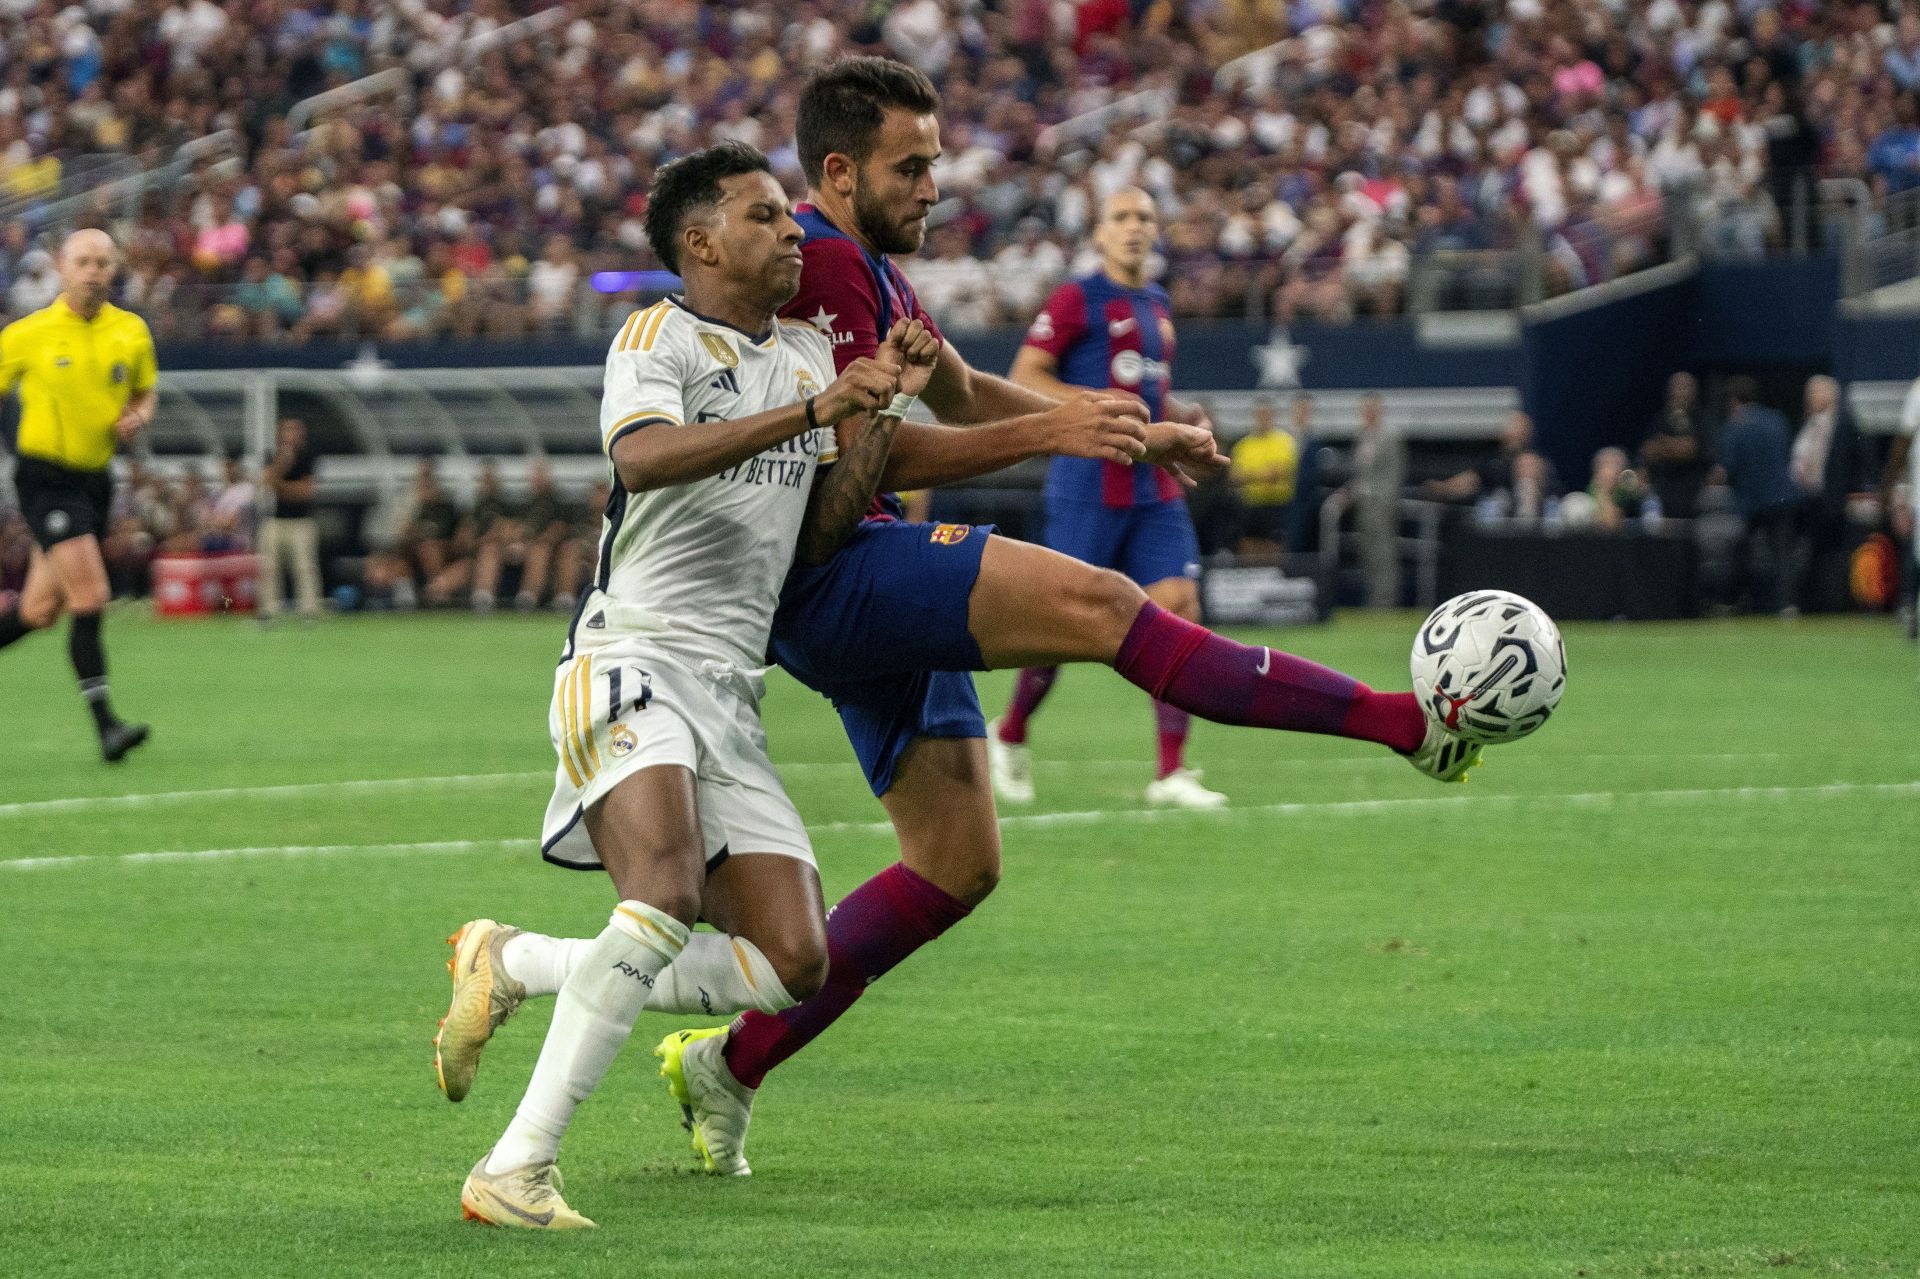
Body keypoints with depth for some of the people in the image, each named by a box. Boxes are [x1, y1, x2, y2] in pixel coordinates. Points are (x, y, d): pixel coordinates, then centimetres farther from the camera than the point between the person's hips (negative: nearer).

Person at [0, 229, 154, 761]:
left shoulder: (131, 333, 4)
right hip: (45, 475, -5)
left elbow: (147, 390, 19)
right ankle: (105, 724, -18)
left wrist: (139, 417, -4)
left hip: (95, 477, 5)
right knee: (90, 597, -18)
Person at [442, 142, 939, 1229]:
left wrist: (886, 409, 6)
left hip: (731, 692, 8)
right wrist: (808, 411, -26)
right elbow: (644, 455, -23)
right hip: (633, 660, -8)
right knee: (670, 894, -31)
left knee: (795, 963, -3)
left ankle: (514, 965, 13)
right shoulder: (658, 335, -1)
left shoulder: (810, 356, 21)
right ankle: (518, 1168, -30)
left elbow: (821, 534, 17)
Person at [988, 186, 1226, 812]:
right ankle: (1009, 736, 23)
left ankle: (1171, 771, -7)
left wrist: (1183, 416, 10)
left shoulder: (1156, 305, 17)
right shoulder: (1077, 300, -5)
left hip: (1155, 488, 6)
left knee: (1179, 608, -7)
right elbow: (1024, 377, -11)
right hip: (1088, 484, -6)